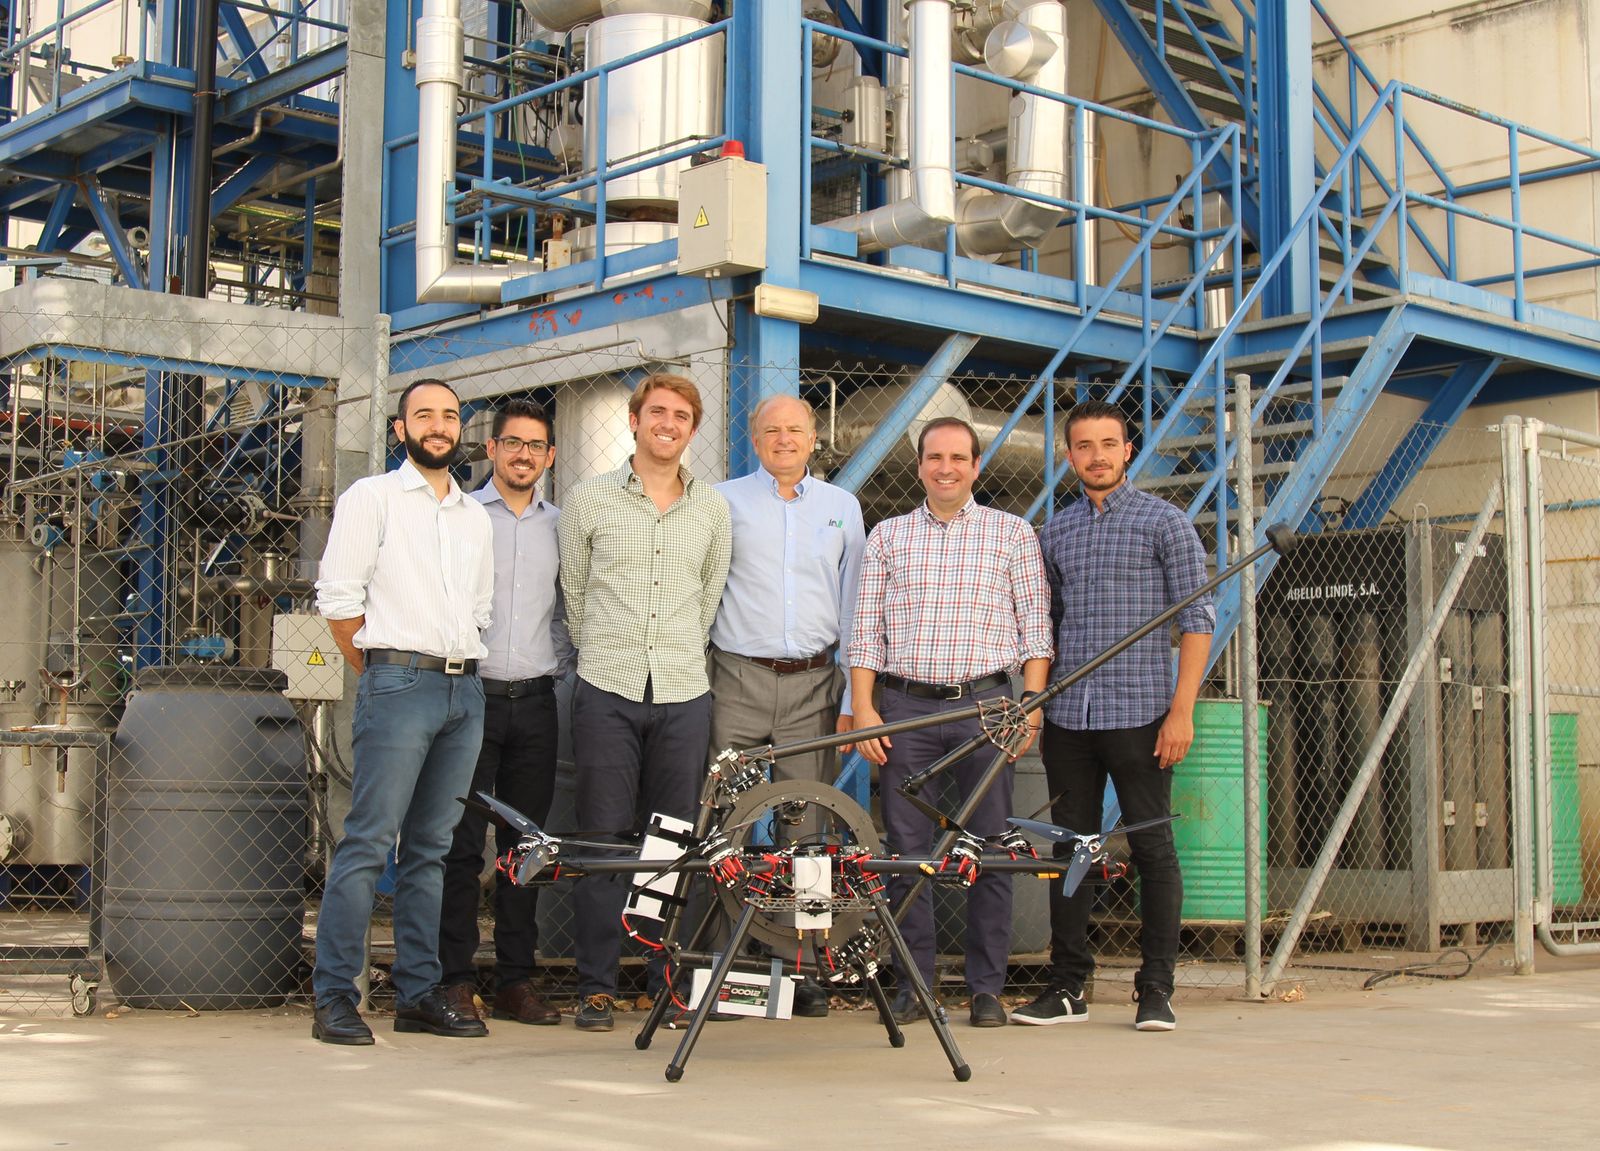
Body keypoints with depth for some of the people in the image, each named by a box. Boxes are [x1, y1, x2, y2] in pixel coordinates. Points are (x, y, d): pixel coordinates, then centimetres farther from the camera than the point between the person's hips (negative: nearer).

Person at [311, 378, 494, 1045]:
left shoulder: (475, 516, 20)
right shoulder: (372, 497, 4)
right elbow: (337, 598, -2)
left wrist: (462, 667, 13)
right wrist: (379, 672, 0)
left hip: (465, 689, 6)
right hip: (398, 683, -6)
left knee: (431, 847, 7)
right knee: (369, 842, -10)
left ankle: (419, 994, 11)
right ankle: (334, 997, -7)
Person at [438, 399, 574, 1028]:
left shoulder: (559, 525, 13)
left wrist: (560, 667, 9)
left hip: (535, 700, 4)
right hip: (471, 694, -3)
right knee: (462, 845, -4)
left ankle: (516, 982, 12)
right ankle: (456, 982, 2)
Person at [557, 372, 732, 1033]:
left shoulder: (712, 508, 11)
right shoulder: (589, 500, 4)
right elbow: (573, 592, 12)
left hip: (684, 694, 2)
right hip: (608, 692, -2)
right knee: (604, 841, -1)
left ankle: (670, 982, 13)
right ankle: (596, 986, 6)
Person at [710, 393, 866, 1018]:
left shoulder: (842, 507, 13)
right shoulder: (723, 501, 7)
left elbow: (852, 607, 14)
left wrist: (852, 697, 8)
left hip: (813, 685, 1)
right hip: (738, 680, -1)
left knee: (807, 828, 1)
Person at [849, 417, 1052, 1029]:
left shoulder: (1013, 533, 10)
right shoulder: (887, 536, 13)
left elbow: (1035, 626, 6)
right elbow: (865, 630, 10)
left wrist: (1030, 704, -4)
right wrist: (863, 708, 0)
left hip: (985, 703, -1)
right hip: (905, 707, 1)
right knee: (907, 849, 1)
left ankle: (987, 988, 9)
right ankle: (913, 985, 10)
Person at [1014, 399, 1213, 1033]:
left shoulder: (1164, 522, 1)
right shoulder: (1054, 533, 14)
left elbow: (1196, 620, -3)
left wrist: (1181, 709, -10)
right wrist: (1033, 705, 11)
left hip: (1138, 713, -4)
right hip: (1067, 718, 4)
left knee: (1152, 849, -1)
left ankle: (1156, 990, 7)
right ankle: (1068, 987, 14)